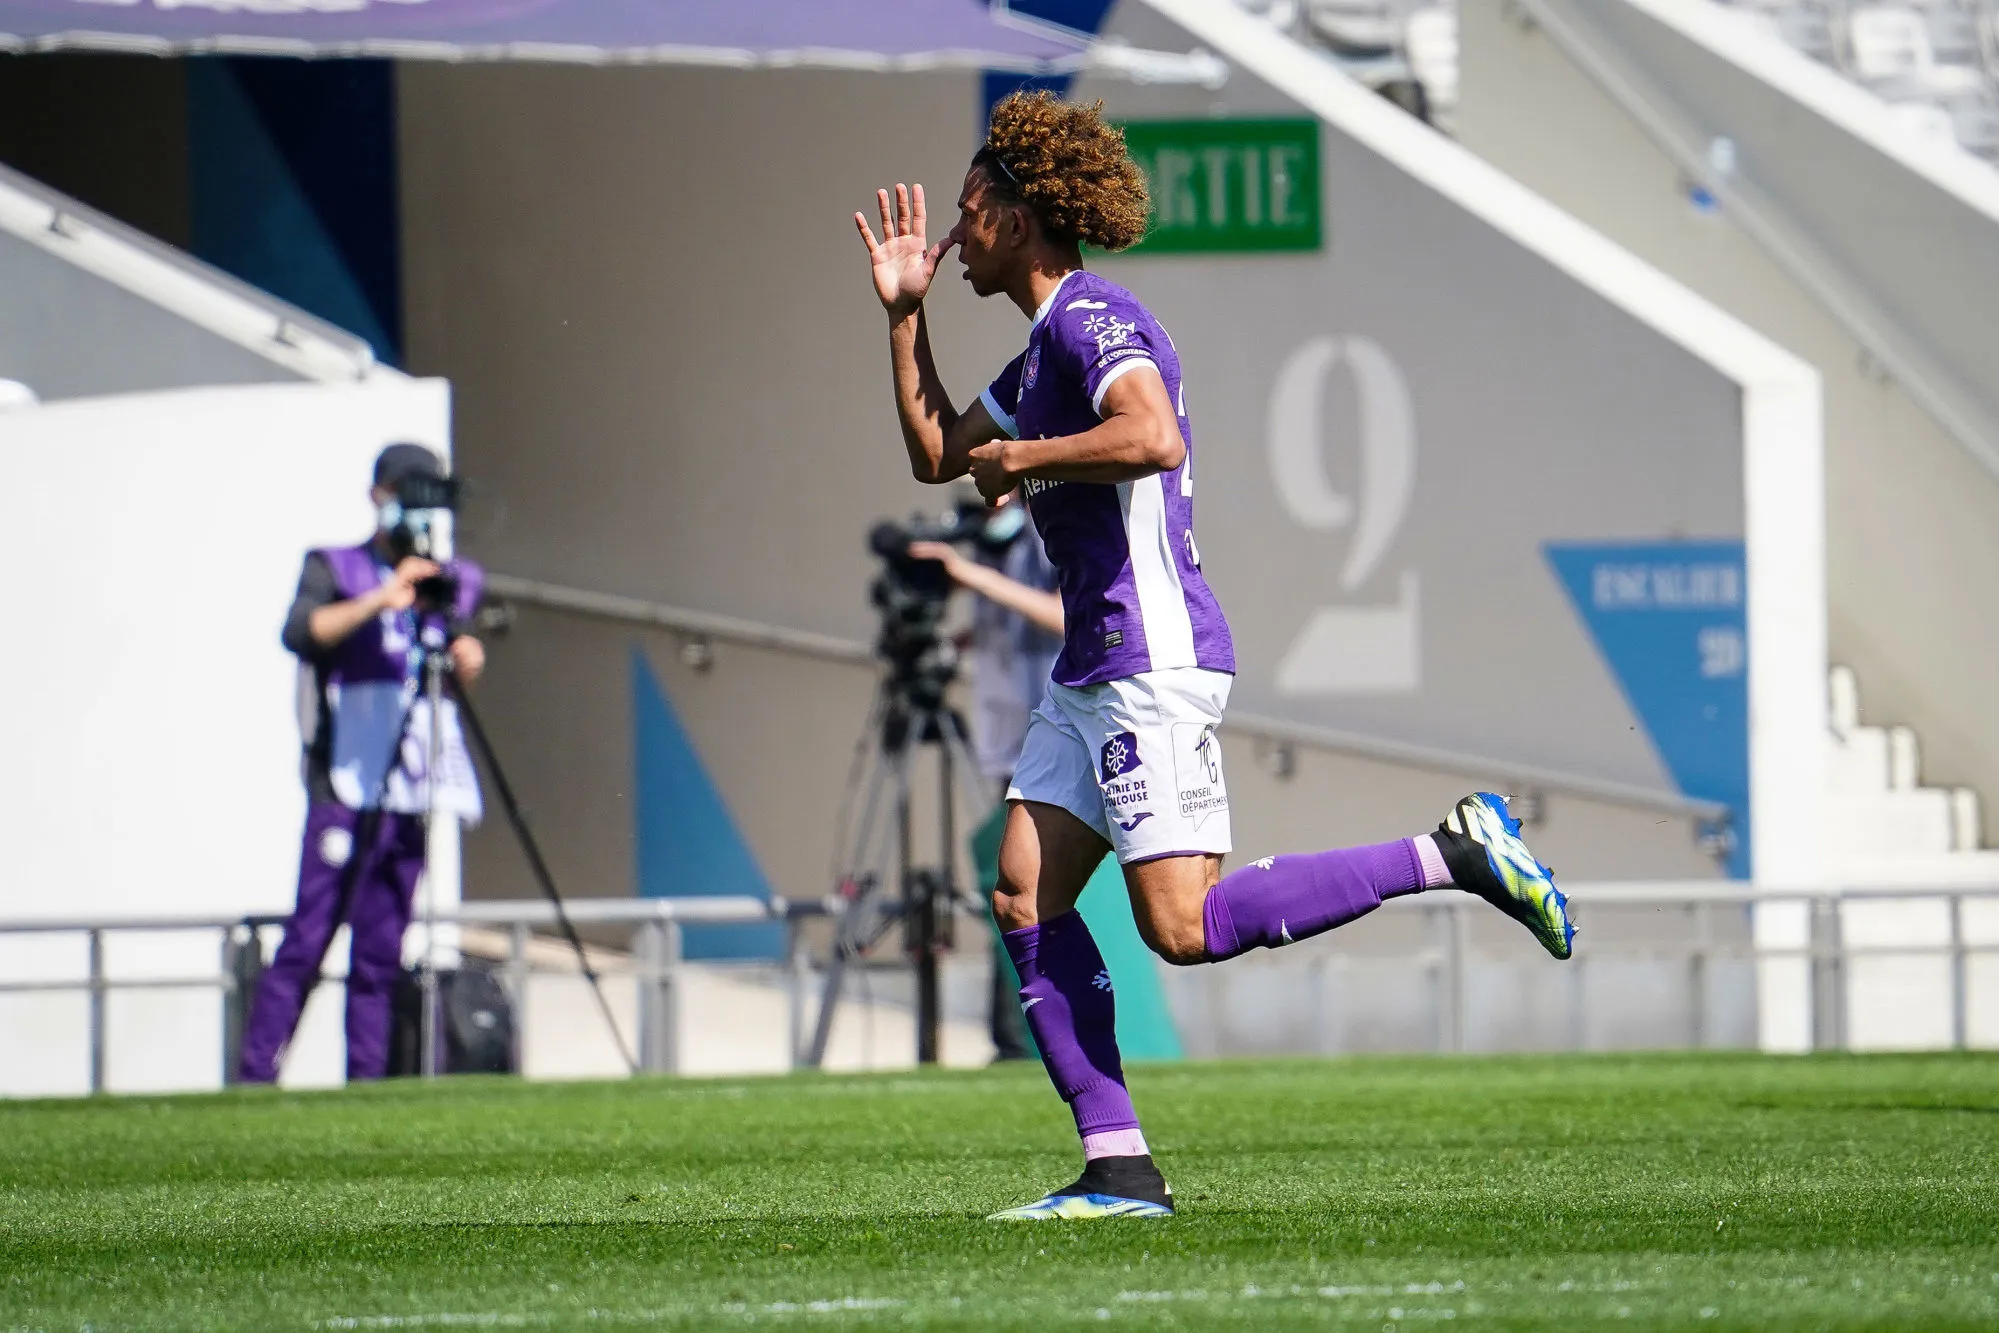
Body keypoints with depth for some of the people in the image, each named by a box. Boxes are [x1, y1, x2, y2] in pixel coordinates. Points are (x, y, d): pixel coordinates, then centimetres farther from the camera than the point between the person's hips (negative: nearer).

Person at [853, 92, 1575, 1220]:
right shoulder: (1042, 348, 20)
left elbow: (1153, 438, -29)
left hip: (1155, 660, -10)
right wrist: (906, 315, 24)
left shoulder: (1090, 315, -11)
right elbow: (936, 453, 31)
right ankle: (1120, 1169, -1)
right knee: (1026, 893, 2)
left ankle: (1458, 853, -9)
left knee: (1184, 927, -15)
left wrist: (1018, 459, -16)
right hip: (1095, 664, 10)